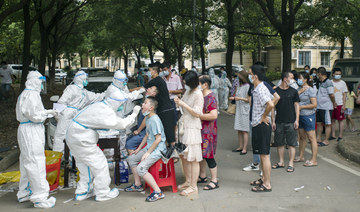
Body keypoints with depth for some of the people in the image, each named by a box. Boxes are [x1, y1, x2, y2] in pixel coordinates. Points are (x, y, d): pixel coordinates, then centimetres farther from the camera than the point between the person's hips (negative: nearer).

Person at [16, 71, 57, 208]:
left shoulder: (24, 94, 18)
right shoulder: (31, 94, -14)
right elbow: (34, 115, -20)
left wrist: (46, 112, 12)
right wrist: (47, 113, -5)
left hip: (25, 129, 11)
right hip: (31, 131, -11)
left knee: (27, 163, 18)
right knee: (36, 163, -9)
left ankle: (24, 193, 30)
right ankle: (40, 198, -5)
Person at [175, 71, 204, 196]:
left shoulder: (198, 94, -12)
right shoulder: (188, 92, 13)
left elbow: (197, 113, -16)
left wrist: (184, 104, -18)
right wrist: (178, 102, 5)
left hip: (192, 128, -9)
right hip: (183, 125, 9)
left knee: (193, 158, -4)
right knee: (183, 156, 15)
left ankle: (193, 187, 2)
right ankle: (188, 182, 28)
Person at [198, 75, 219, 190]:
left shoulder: (210, 97, -16)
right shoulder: (201, 96, 13)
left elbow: (214, 115, -27)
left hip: (208, 131, -9)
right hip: (200, 130, 9)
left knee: (208, 155, -5)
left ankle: (214, 181, 5)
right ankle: (202, 176, 29)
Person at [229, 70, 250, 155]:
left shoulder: (247, 86, -11)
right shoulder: (239, 86, 15)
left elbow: (249, 100, -13)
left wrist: (240, 98, -21)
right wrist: (234, 98, 8)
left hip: (245, 110, -8)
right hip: (238, 110, 8)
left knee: (244, 130, -4)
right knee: (239, 130, 10)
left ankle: (244, 148, 0)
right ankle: (240, 147, 18)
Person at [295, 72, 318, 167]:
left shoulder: (310, 90, -12)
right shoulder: (301, 89, 13)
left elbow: (314, 104, -17)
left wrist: (301, 107, -14)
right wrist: (299, 91, -8)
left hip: (308, 116, -8)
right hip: (300, 116, 8)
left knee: (312, 138, -3)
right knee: (302, 137, 16)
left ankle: (314, 160, 0)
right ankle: (301, 156, 26)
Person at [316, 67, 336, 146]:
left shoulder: (328, 83, -15)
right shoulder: (321, 83, 13)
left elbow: (331, 95, -16)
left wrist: (334, 103, -4)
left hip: (326, 108, -9)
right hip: (319, 107, 9)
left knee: (327, 124, 2)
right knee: (319, 123, 14)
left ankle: (326, 141, 8)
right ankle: (318, 139, 24)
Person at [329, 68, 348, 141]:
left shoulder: (342, 83, 1)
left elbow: (344, 95, 0)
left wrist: (344, 105, -7)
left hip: (339, 104, -3)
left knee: (340, 120, 1)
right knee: (332, 120, 7)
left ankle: (340, 136, 7)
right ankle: (333, 135, 15)